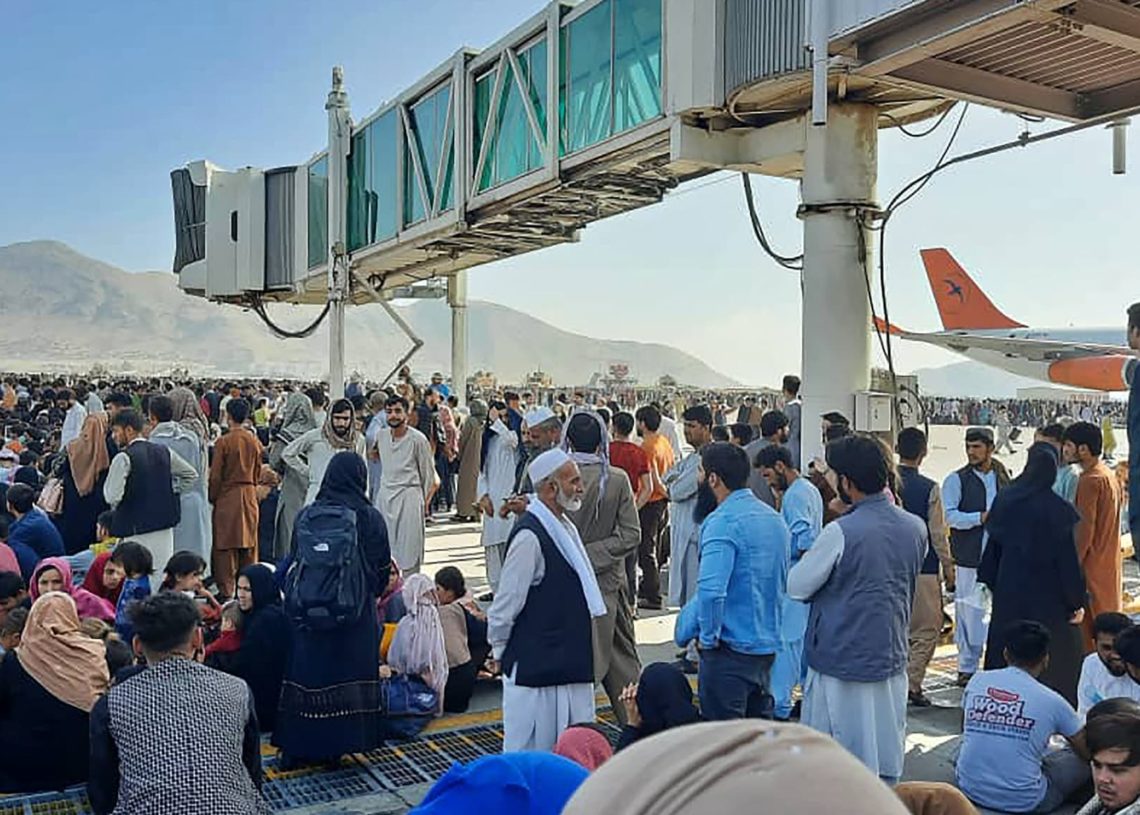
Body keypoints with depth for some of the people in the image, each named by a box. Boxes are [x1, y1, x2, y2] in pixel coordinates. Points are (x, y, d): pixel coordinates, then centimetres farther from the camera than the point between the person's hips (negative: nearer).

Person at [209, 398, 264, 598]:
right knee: (249, 544, 12)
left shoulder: (223, 442, -12)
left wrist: (213, 498, 4)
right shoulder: (255, 442, 2)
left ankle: (226, 591, 3)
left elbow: (215, 476, -9)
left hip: (228, 497, -5)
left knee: (226, 546, 1)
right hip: (250, 496, 5)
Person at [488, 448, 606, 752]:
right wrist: (501, 651, -5)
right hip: (534, 669, -9)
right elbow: (506, 605, -17)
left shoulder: (565, 528, 9)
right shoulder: (529, 536, -22)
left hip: (570, 664, 9)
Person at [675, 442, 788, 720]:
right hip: (768, 646, 8)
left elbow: (711, 590, -29)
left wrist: (708, 637, -15)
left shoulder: (722, 522, -19)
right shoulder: (774, 517, 9)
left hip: (731, 648, -8)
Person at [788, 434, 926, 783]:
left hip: (841, 660, -6)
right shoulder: (915, 528, -1)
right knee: (885, 760, 16)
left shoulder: (840, 533, -20)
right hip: (891, 658, 6)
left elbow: (797, 587, -10)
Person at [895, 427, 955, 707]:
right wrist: (948, 569, 4)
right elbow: (939, 535, -7)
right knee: (926, 630, 8)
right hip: (923, 569, -4)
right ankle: (912, 683, 4)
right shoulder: (929, 489, -11)